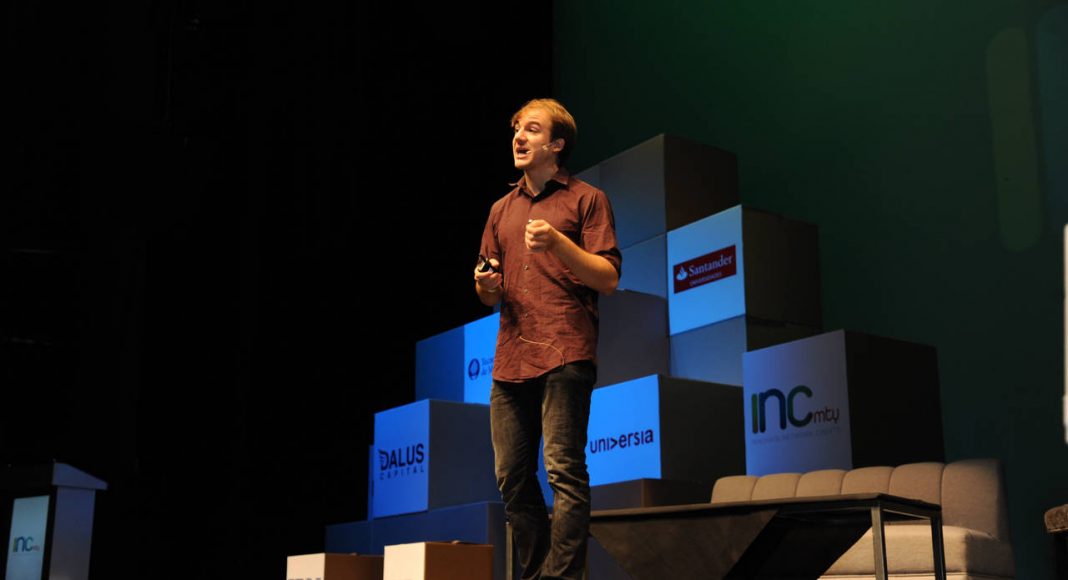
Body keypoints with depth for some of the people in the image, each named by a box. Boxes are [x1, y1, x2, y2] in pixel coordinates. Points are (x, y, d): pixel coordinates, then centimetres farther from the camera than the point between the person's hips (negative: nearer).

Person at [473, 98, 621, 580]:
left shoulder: (586, 199, 7)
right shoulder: (502, 210, 23)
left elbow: (608, 278, -2)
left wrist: (557, 242, -16)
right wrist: (486, 285, 3)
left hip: (564, 354, -6)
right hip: (511, 356, 6)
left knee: (564, 469, -11)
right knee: (512, 477, 4)